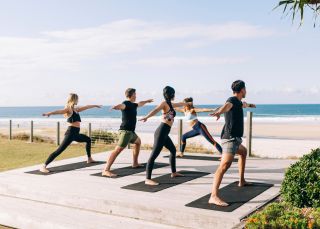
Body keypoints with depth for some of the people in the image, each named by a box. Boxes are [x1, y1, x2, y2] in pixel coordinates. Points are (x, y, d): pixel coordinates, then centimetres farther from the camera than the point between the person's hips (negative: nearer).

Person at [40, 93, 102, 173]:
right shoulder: (68, 109, -6)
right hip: (71, 133, -10)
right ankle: (44, 166, -22)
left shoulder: (76, 109, 18)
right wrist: (50, 113, -45)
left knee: (88, 140, 29)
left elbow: (86, 107, 33)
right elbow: (59, 111, -26)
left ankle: (89, 159, 43)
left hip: (76, 134, 10)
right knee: (60, 150, -18)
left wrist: (95, 105, 46)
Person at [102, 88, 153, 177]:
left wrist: (147, 101, 59)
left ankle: (135, 163, 41)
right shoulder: (126, 103, -11)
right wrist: (116, 107, -58)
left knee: (138, 142, 33)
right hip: (126, 131, -11)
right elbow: (121, 106, -35)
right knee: (118, 149, -21)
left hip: (130, 131, 11)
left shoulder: (132, 105, 18)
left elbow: (140, 104, 41)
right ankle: (106, 170, -30)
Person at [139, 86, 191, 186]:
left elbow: (178, 104, 44)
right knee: (154, 155, -14)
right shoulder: (164, 103, -6)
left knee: (173, 150, 25)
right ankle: (148, 179, -18)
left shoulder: (170, 104, 20)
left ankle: (173, 172, 40)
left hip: (164, 133, 11)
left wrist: (185, 103, 64)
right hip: (161, 132, -11)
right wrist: (147, 117, -44)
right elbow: (155, 110, -25)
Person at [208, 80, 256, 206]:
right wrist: (219, 112, -58)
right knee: (225, 165, -25)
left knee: (243, 152, 36)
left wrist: (249, 105, 69)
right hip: (230, 138, -12)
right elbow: (227, 106, -35)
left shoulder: (237, 101, 20)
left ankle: (241, 181, 47)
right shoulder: (232, 100, -10)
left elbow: (242, 105, 47)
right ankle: (214, 196, -37)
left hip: (234, 139, 12)